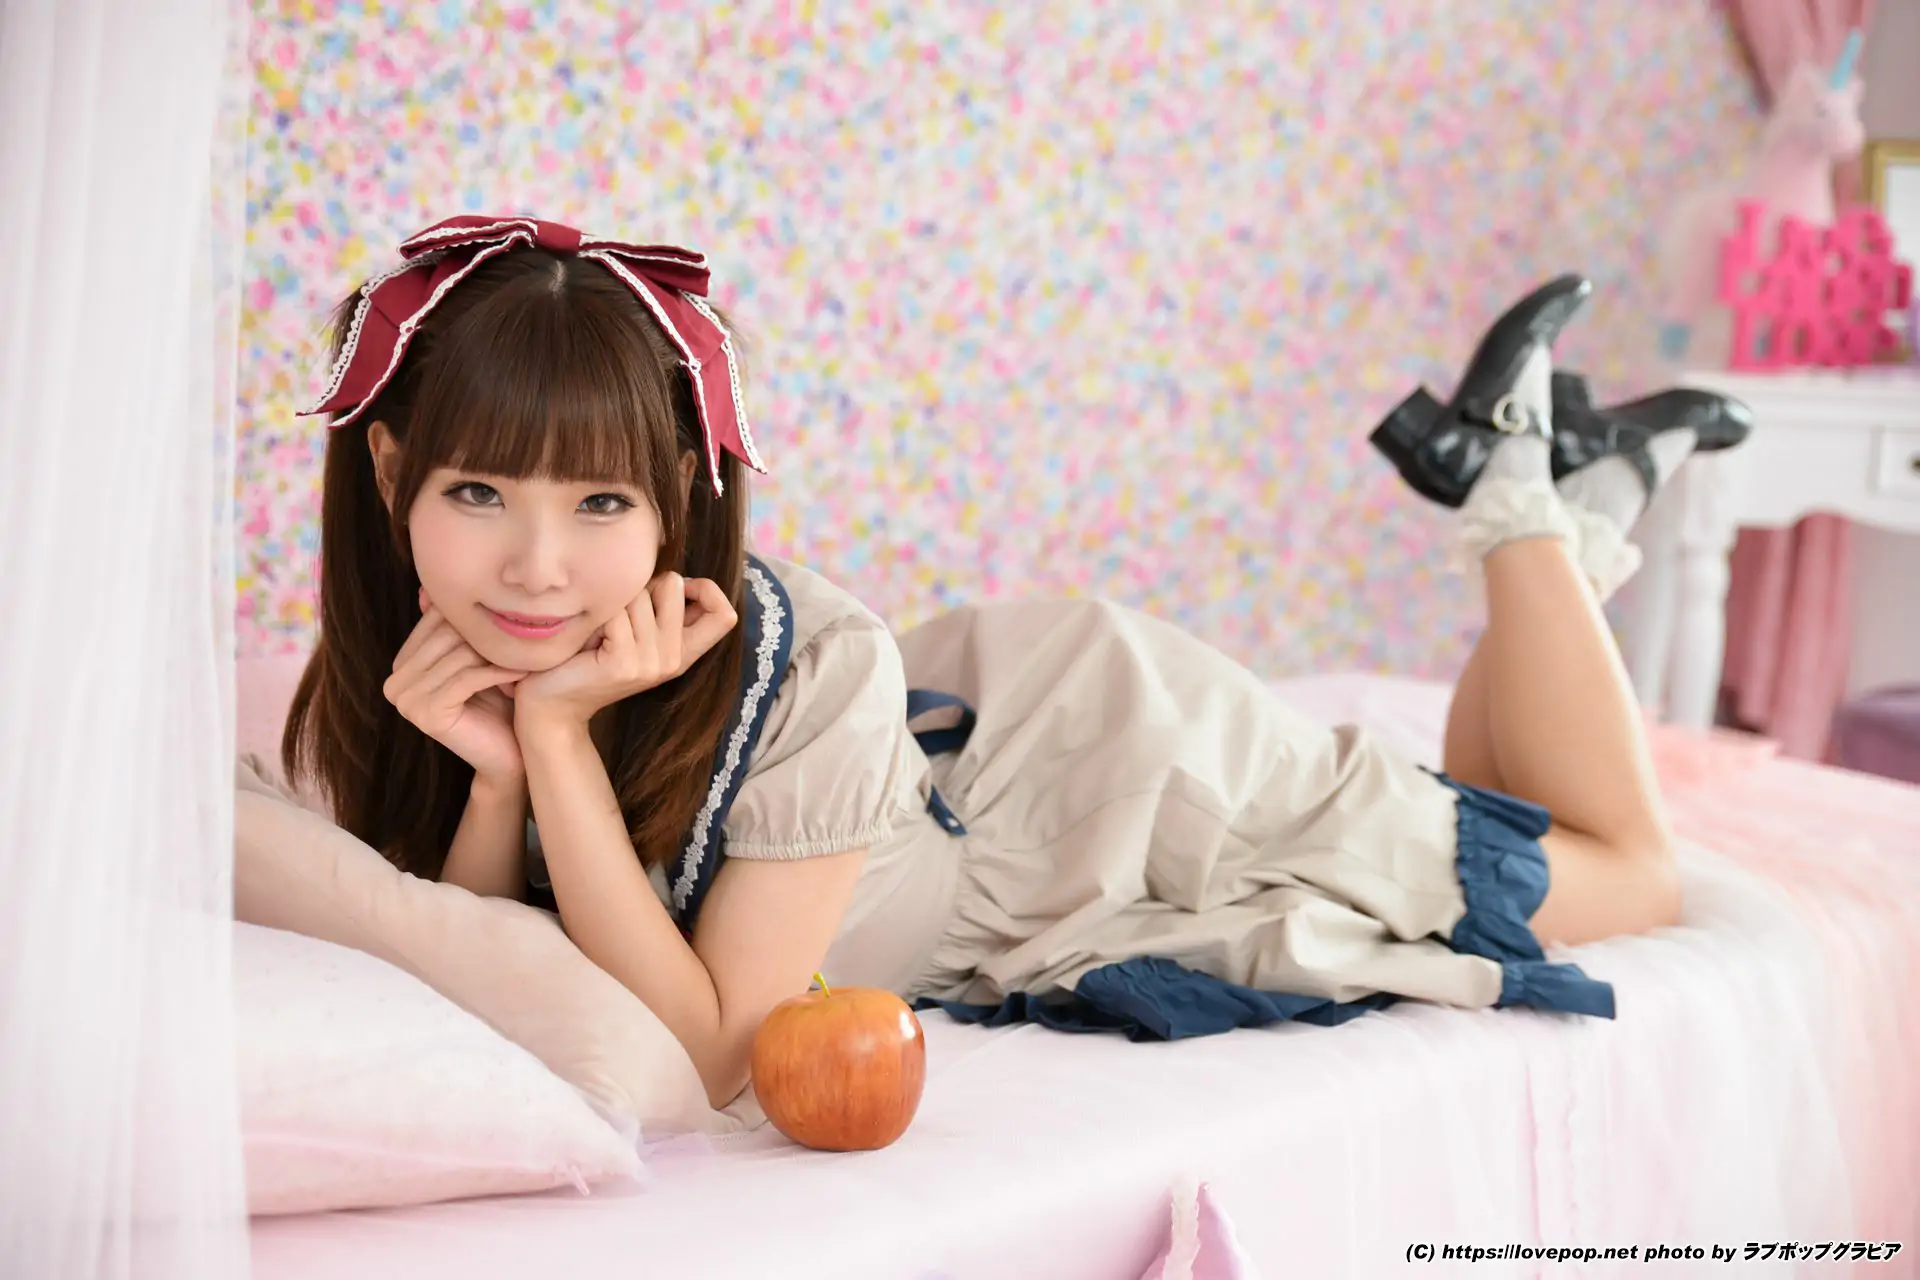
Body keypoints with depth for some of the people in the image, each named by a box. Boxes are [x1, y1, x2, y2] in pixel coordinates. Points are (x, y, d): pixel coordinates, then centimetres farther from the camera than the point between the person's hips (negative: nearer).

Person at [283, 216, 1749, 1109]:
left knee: (1622, 871, 16)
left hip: (1116, 750, -5)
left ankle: (1532, 489, 24)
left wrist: (561, 740, -43)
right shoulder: (400, 668, -23)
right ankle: (1521, 475, 35)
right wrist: (493, 778, -35)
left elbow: (715, 1053, -35)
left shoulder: (802, 669, -40)